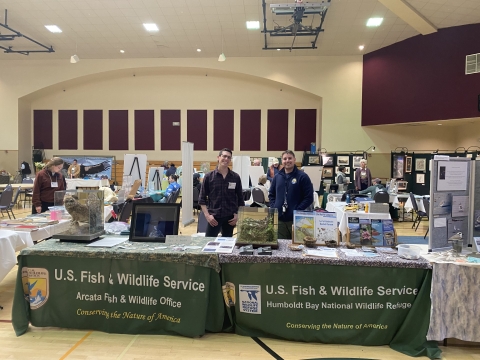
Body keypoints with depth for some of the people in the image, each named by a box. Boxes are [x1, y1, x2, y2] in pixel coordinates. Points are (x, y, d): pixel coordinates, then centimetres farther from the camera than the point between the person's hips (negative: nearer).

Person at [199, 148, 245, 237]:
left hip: (230, 217, 2)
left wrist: (238, 215, -1)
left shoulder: (236, 177, 2)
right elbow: (202, 199, 0)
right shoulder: (208, 176, -2)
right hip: (214, 217, -1)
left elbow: (240, 199, 8)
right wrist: (207, 215, -9)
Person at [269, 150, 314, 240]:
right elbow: (271, 195, 20)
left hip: (295, 219, -4)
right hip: (279, 219, 4)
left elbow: (309, 197, -6)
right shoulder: (277, 177, 12)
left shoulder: (302, 177, -4)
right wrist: (274, 208, 3)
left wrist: (297, 211, -14)